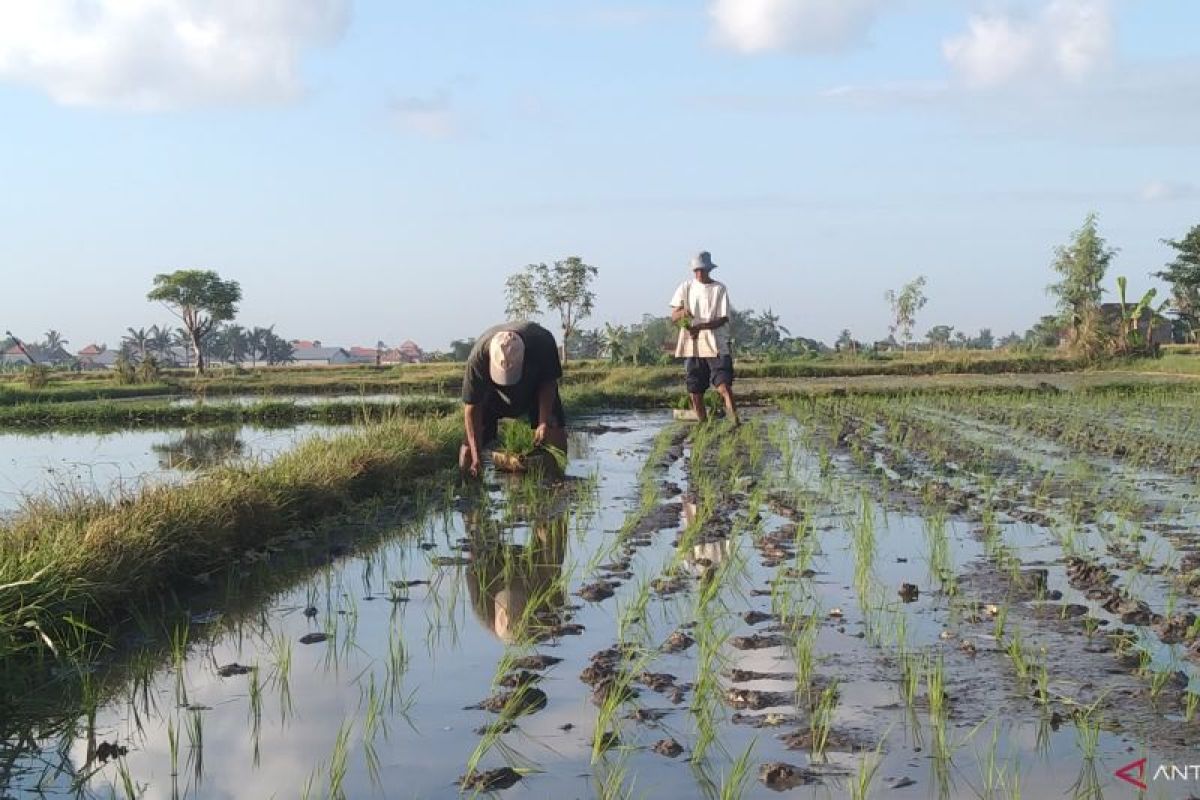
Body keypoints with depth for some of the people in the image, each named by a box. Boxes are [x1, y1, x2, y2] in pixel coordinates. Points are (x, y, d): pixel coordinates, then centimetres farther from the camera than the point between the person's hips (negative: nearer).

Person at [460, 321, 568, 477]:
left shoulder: (543, 342, -37)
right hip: (493, 391, 0)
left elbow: (549, 382, -17)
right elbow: (472, 408, -28)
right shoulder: (477, 358, -37)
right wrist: (476, 456, -32)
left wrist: (544, 422, -27)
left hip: (536, 387, 0)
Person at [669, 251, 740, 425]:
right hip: (692, 346, 3)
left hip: (716, 346, -3)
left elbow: (723, 319, -6)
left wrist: (699, 327, -19)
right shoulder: (686, 287, 7)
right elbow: (673, 317, 3)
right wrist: (682, 313, -21)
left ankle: (736, 422, -21)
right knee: (695, 390, 4)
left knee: (724, 385, -16)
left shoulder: (719, 289, -1)